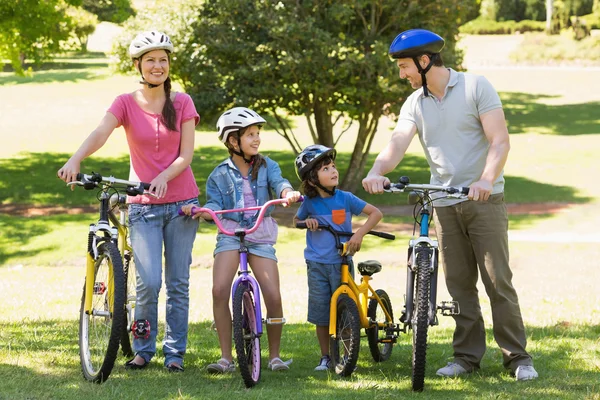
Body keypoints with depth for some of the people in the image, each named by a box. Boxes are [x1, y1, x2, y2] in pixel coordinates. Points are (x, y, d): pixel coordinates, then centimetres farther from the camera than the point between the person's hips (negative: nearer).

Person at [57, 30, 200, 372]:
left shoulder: (182, 102, 3)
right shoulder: (126, 104, 1)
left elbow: (186, 154, -4)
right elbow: (100, 134, -17)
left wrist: (164, 177, -24)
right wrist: (75, 159, -38)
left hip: (181, 202, 1)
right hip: (143, 205, -1)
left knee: (178, 282, 3)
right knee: (149, 282, -11)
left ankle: (175, 351, 15)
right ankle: (143, 349, 8)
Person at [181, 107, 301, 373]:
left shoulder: (267, 166, 6)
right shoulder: (219, 175, 5)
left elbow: (278, 182, -12)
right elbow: (214, 206, -2)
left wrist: (288, 193, -36)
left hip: (261, 237, 1)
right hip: (230, 234, -1)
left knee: (274, 297, -10)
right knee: (219, 290, -21)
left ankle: (274, 356, 9)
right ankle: (226, 357, -11)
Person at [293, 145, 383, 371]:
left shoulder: (345, 199, -6)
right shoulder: (309, 202, -1)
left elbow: (376, 213, -5)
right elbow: (296, 220, 17)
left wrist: (359, 234, -17)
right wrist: (306, 221, -6)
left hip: (342, 262, -1)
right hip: (317, 265, 1)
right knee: (321, 314, 4)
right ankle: (325, 357, 17)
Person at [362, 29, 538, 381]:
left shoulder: (476, 87, -6)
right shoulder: (414, 104, 7)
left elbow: (500, 141, -12)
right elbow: (398, 143, -9)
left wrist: (486, 180, -29)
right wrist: (377, 172, -30)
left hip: (484, 199, -4)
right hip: (444, 204, 4)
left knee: (498, 281, -6)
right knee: (459, 285, 7)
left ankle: (518, 357, 1)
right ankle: (468, 355, 15)